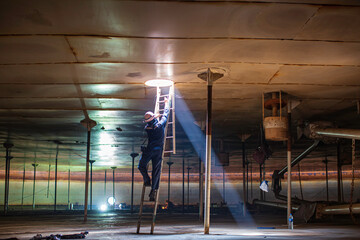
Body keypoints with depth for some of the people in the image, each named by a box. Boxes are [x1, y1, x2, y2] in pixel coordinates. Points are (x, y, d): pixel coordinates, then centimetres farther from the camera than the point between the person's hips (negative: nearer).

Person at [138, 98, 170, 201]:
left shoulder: (147, 128, -2)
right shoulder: (161, 124, -3)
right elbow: (166, 113, 12)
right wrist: (166, 103, 26)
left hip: (149, 150, -1)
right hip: (158, 151, 1)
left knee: (141, 166, 21)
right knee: (156, 170, 3)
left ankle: (147, 181, 7)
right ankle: (153, 190, 0)